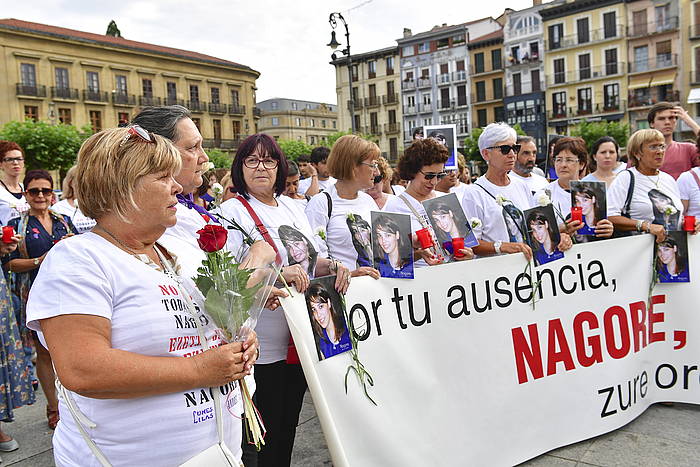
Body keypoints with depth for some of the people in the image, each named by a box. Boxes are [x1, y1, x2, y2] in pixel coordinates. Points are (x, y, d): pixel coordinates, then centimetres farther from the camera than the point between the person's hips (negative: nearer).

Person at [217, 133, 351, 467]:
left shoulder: (292, 207, 11)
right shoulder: (232, 211, -8)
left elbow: (312, 259, 16)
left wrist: (332, 267, -5)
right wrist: (278, 275, -31)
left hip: (302, 338, 6)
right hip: (263, 348, -6)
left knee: (289, 425, 19)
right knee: (265, 433, 6)